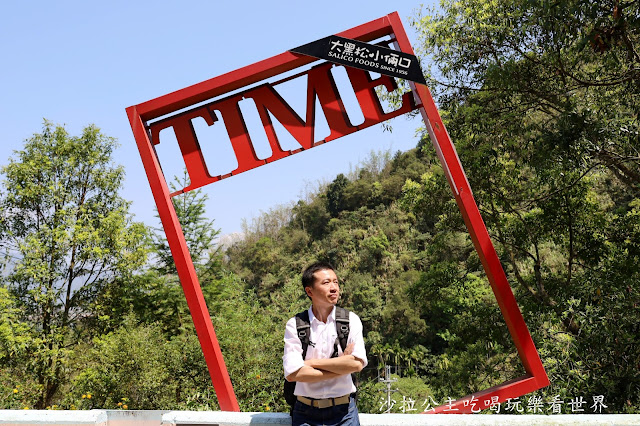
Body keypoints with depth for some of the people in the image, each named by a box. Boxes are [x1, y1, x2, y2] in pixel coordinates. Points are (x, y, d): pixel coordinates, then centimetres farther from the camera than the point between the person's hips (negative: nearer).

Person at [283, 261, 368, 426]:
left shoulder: (351, 320, -2)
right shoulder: (295, 325, -6)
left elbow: (357, 364, -15)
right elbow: (292, 373, -16)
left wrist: (312, 362, -13)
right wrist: (342, 366, -13)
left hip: (343, 412, 1)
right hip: (306, 412, -1)